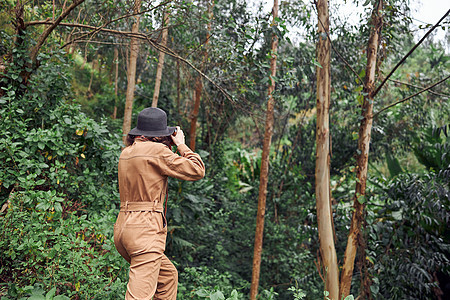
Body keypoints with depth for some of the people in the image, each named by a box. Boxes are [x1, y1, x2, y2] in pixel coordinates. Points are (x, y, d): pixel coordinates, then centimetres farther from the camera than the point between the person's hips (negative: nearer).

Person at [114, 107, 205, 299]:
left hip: (123, 226, 9)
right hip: (145, 229, -9)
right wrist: (181, 145, 5)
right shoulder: (157, 150, -11)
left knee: (168, 275, 24)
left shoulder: (127, 152, 13)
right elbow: (197, 171, -7)